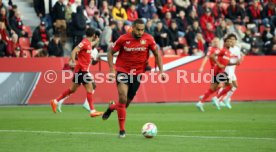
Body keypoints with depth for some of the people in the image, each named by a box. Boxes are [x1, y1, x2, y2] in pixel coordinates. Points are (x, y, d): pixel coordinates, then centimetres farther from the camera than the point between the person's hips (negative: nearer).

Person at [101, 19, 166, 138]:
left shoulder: (148, 39, -7)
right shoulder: (123, 39, -11)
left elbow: (157, 54, 5)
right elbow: (111, 52, 0)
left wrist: (161, 71, -2)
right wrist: (112, 70, -9)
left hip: (137, 73, 3)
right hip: (122, 71, -2)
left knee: (127, 102, 7)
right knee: (123, 98, -18)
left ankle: (112, 107, 42)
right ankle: (122, 129, -7)